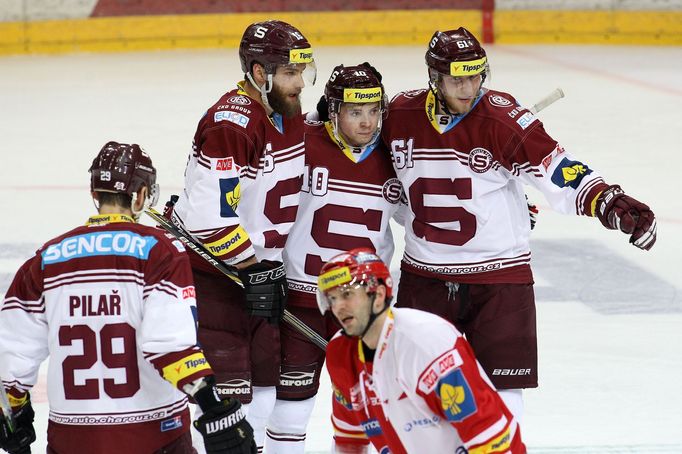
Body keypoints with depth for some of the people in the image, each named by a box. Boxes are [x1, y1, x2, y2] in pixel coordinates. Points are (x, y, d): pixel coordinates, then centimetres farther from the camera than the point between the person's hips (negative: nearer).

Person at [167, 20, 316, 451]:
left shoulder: (290, 114, 5)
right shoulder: (231, 124, -24)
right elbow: (210, 216, -27)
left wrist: (278, 266, 15)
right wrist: (254, 270, -20)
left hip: (262, 264, 9)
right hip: (208, 267, -9)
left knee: (266, 374, 13)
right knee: (227, 383, -9)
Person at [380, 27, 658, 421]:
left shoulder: (503, 118, -16)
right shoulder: (400, 115, -5)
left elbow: (557, 170, -23)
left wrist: (609, 201, -35)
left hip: (499, 274, -3)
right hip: (424, 275, 3)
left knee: (502, 389, 0)